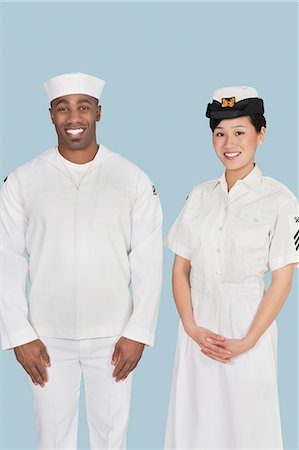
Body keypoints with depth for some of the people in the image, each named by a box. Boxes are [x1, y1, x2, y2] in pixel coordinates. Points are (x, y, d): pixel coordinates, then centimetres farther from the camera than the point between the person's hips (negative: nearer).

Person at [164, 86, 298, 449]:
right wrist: (192, 328, -7)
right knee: (193, 421, 12)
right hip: (198, 327, 4)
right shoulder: (199, 196, 5)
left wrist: (246, 342, -12)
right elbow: (180, 269, 5)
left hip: (247, 324, -4)